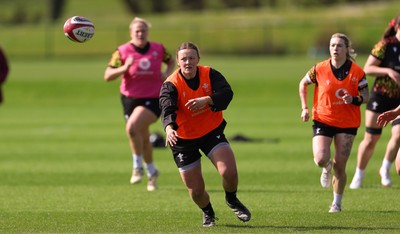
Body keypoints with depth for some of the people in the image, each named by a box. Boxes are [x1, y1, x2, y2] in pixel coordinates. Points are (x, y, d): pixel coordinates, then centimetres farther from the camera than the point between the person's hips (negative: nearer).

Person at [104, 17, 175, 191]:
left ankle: (138, 166, -9)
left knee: (132, 127, -28)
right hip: (130, 99, 2)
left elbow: (171, 60, 20)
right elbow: (107, 76, -10)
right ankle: (151, 172, 39)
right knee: (143, 139, 13)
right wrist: (125, 67, -27)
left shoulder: (158, 49, -2)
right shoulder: (122, 51, -6)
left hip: (152, 100, -2)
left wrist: (168, 73, -2)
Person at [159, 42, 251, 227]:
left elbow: (226, 93, -24)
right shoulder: (171, 85, -17)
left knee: (229, 172, -19)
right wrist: (169, 128, -54)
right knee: (196, 191, 0)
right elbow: (167, 109, -34)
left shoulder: (209, 74, -9)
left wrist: (206, 100, -42)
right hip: (184, 140, -1)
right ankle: (208, 213, 36)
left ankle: (232, 200, 16)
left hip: (212, 131, 1)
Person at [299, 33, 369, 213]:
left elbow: (365, 97, 0)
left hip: (347, 123, 0)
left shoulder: (357, 72, -8)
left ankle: (337, 203, 20)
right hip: (323, 120, 0)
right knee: (321, 160, -17)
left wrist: (354, 99, -22)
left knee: (340, 165, -1)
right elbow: (303, 84, 11)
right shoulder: (320, 69, -7)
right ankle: (327, 168, 24)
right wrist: (305, 108, 3)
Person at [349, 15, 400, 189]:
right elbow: (367, 69, -13)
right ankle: (359, 175, 21)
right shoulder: (385, 45, -13)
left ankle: (385, 169, 9)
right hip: (380, 97, -3)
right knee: (371, 139, 2)